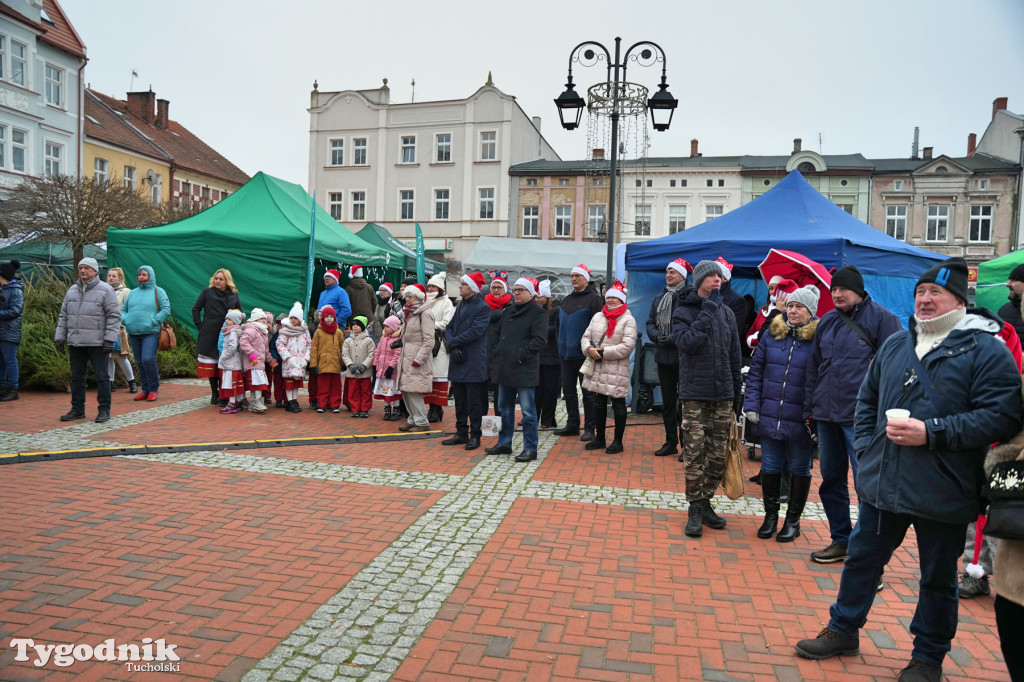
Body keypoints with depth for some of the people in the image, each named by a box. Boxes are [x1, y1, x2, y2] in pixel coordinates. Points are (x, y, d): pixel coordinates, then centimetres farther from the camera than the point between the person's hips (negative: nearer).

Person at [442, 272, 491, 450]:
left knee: (474, 402, 0)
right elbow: (449, 327, 11)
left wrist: (453, 342, -14)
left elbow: (475, 331, -19)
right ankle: (461, 433, 24)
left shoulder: (482, 307, -9)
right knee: (460, 401, 14)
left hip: (473, 363, -8)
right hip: (458, 362, 8)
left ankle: (475, 436, 9)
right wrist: (452, 346, -8)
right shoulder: (461, 305, 16)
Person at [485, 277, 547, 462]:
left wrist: (521, 354, -19)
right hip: (505, 367, 8)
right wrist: (498, 352, 12)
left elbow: (540, 339, -16)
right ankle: (504, 443, 27)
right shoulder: (508, 312, 17)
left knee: (528, 410, -3)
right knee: (505, 408, 15)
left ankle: (530, 449, 5)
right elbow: (498, 334, 26)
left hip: (524, 369, -8)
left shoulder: (538, 313, -6)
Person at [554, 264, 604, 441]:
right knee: (568, 390, 12)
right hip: (567, 354, 7)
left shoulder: (594, 299, -7)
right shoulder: (567, 300, 16)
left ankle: (589, 428, 7)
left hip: (584, 354, -7)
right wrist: (561, 346, 16)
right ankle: (572, 425, 22)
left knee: (587, 392, 0)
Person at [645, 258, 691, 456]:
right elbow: (650, 323, 13)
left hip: (682, 356, -7)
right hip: (663, 356, 7)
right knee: (667, 401, 13)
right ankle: (671, 442, 23)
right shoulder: (659, 299, 15)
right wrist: (657, 336, -6)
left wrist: (672, 338, -18)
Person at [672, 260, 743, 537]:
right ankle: (696, 509, 7)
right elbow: (686, 342, -20)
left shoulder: (727, 313, 11)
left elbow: (734, 356, 15)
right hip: (694, 394, -4)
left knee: (719, 455, 7)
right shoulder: (684, 312, -1)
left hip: (723, 395, 4)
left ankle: (705, 502, 21)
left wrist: (737, 392, 14)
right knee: (694, 455, -4)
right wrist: (708, 311, -15)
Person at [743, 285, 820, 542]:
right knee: (770, 467, 12)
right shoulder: (771, 334, 5)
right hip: (769, 416, 3)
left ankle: (793, 520, 27)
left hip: (800, 421, -3)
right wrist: (752, 405, 0)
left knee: (799, 469, 11)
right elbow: (756, 371, 8)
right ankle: (770, 515, 29)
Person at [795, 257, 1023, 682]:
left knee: (938, 579, 13)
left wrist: (931, 433, -23)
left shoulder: (986, 350, -9)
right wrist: (866, 446, 9)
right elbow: (867, 399, 19)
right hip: (882, 484, 5)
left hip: (942, 494, -5)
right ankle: (843, 631, 35)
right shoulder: (895, 345, 10)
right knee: (862, 559, 17)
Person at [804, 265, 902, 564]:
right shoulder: (827, 322, 15)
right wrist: (809, 408, 16)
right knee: (831, 480, 14)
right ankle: (840, 540, 28)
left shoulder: (881, 319, -3)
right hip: (826, 415, 7)